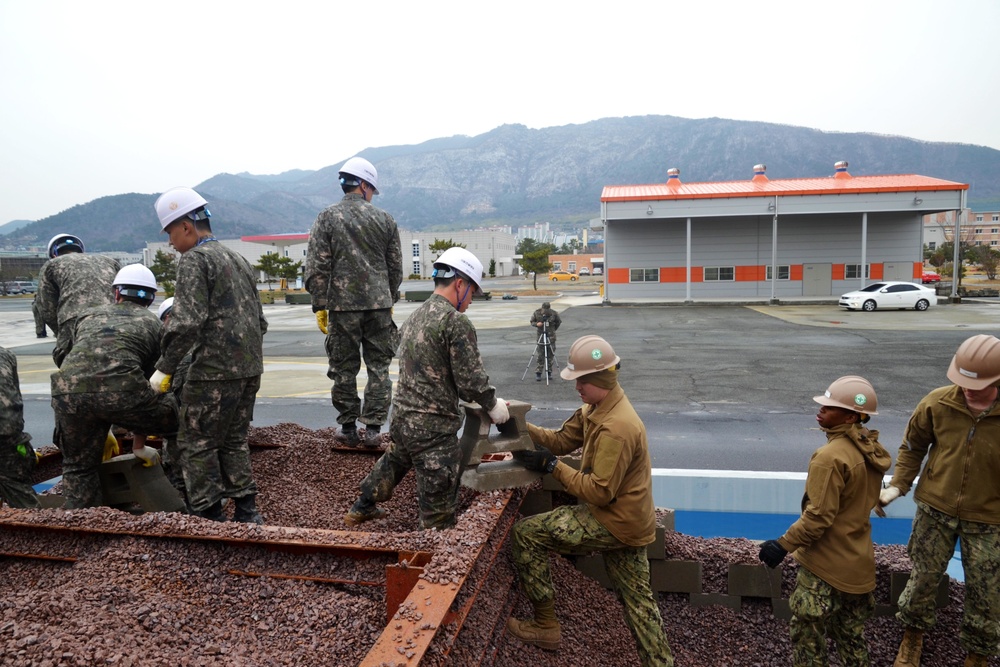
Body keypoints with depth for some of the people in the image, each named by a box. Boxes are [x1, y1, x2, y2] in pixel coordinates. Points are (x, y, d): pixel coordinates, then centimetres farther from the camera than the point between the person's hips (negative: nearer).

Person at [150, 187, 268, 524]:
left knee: (197, 444, 5)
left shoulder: (194, 259, -8)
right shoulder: (238, 258, 19)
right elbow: (260, 320, 20)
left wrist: (165, 367, -11)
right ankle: (246, 511, 20)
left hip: (214, 370, -8)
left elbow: (187, 321, -19)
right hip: (251, 368, 9)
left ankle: (211, 517, 9)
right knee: (234, 440, 17)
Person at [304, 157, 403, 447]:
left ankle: (348, 426, 18)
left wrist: (320, 305, 1)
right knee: (379, 366, 8)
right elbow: (395, 267, 9)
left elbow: (316, 267, -5)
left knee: (344, 368, 9)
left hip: (342, 305, -1)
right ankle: (372, 427, 8)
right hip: (379, 304, 1)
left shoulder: (327, 218, 0)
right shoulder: (384, 219, 5)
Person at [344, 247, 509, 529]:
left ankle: (362, 509, 54)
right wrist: (492, 404, 1)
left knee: (394, 461, 35)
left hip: (402, 418, 9)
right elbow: (471, 378, -18)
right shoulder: (456, 322, -17)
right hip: (434, 429, -9)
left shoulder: (415, 317, 9)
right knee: (438, 507, 3)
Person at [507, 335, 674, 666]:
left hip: (615, 522, -10)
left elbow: (599, 492, -26)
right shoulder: (596, 408, 3)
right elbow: (562, 439, 7)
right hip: (627, 518, 10)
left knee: (525, 534, -6)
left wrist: (551, 466, -22)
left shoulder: (616, 428, -28)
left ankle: (546, 627, 5)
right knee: (637, 599, 19)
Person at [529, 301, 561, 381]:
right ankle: (538, 373, 2)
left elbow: (559, 322, 8)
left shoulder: (554, 313, -8)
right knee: (541, 355, -3)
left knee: (550, 355, 4)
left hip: (551, 336, 1)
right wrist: (536, 324, -17)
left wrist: (553, 329, 6)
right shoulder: (536, 313, -9)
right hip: (540, 335, -1)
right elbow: (532, 322, 2)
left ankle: (549, 372, 15)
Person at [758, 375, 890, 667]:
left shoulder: (831, 456, -24)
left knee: (807, 636, 5)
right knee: (853, 638, 21)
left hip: (825, 565, -9)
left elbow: (818, 517, -24)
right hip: (858, 562, 9)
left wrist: (784, 544, -15)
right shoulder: (871, 450, 4)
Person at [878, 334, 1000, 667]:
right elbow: (913, 445, 2)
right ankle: (913, 635, 40)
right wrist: (899, 485, -6)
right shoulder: (938, 403, -14)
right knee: (924, 577, 15)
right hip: (936, 509, 1)